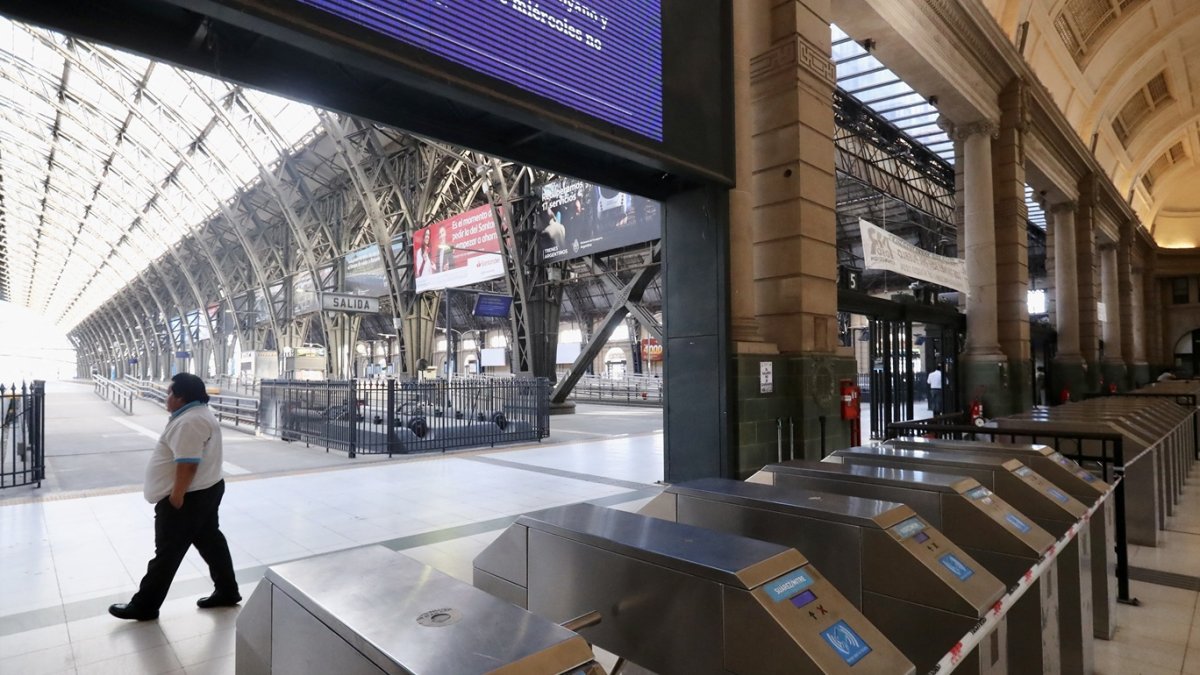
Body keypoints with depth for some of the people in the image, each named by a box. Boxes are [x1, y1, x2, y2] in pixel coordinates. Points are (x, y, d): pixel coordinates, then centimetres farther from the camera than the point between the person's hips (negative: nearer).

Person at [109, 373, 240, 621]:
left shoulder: (189, 422, -23)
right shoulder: (201, 413, 11)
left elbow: (187, 464, -26)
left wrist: (176, 497, -21)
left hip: (188, 498, -10)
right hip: (206, 490, 10)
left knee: (168, 552, 3)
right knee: (210, 541, 14)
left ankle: (144, 606, 16)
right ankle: (227, 591, 21)